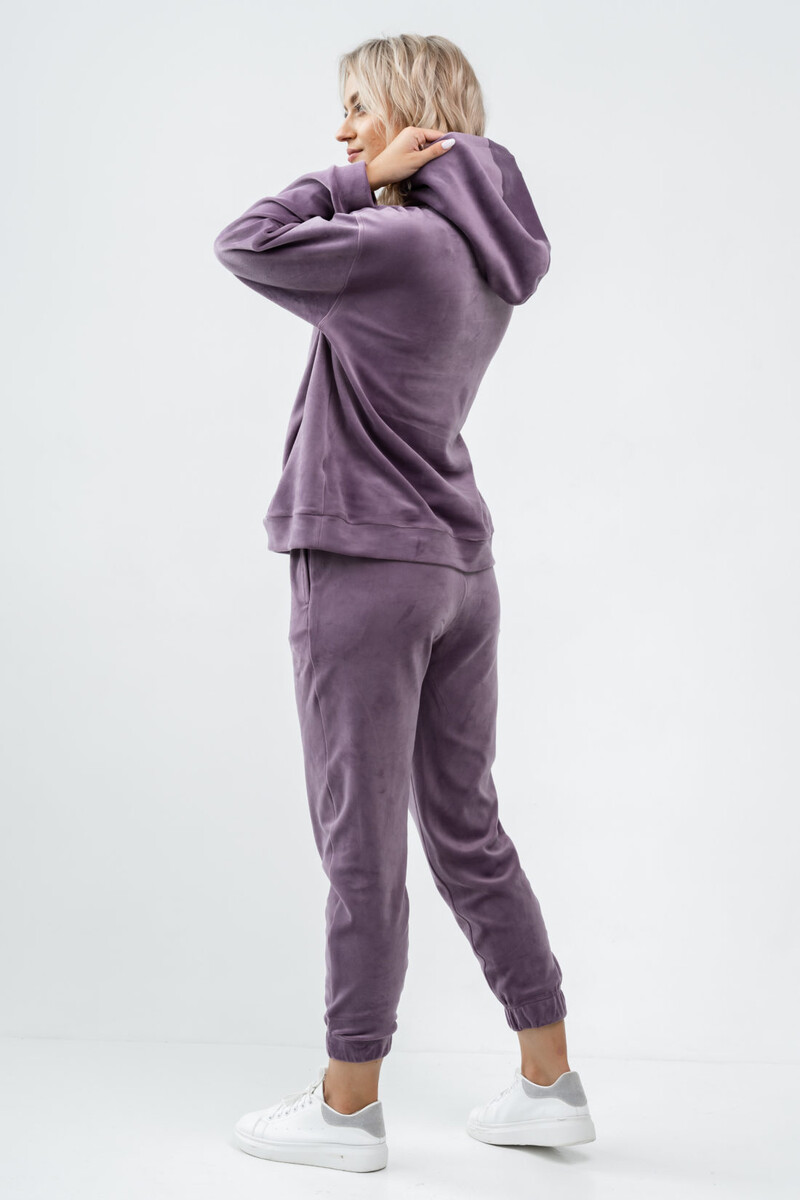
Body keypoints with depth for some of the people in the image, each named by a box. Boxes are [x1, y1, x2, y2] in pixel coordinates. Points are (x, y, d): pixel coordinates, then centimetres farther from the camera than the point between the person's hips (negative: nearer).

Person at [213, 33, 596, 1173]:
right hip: (460, 566, 9)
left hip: (367, 568, -9)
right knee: (469, 831, 16)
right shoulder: (489, 254, 11)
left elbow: (247, 246, -12)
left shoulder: (404, 245, -16)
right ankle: (550, 1084, 24)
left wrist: (370, 175, -7)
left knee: (362, 845, 2)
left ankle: (346, 1107, 16)